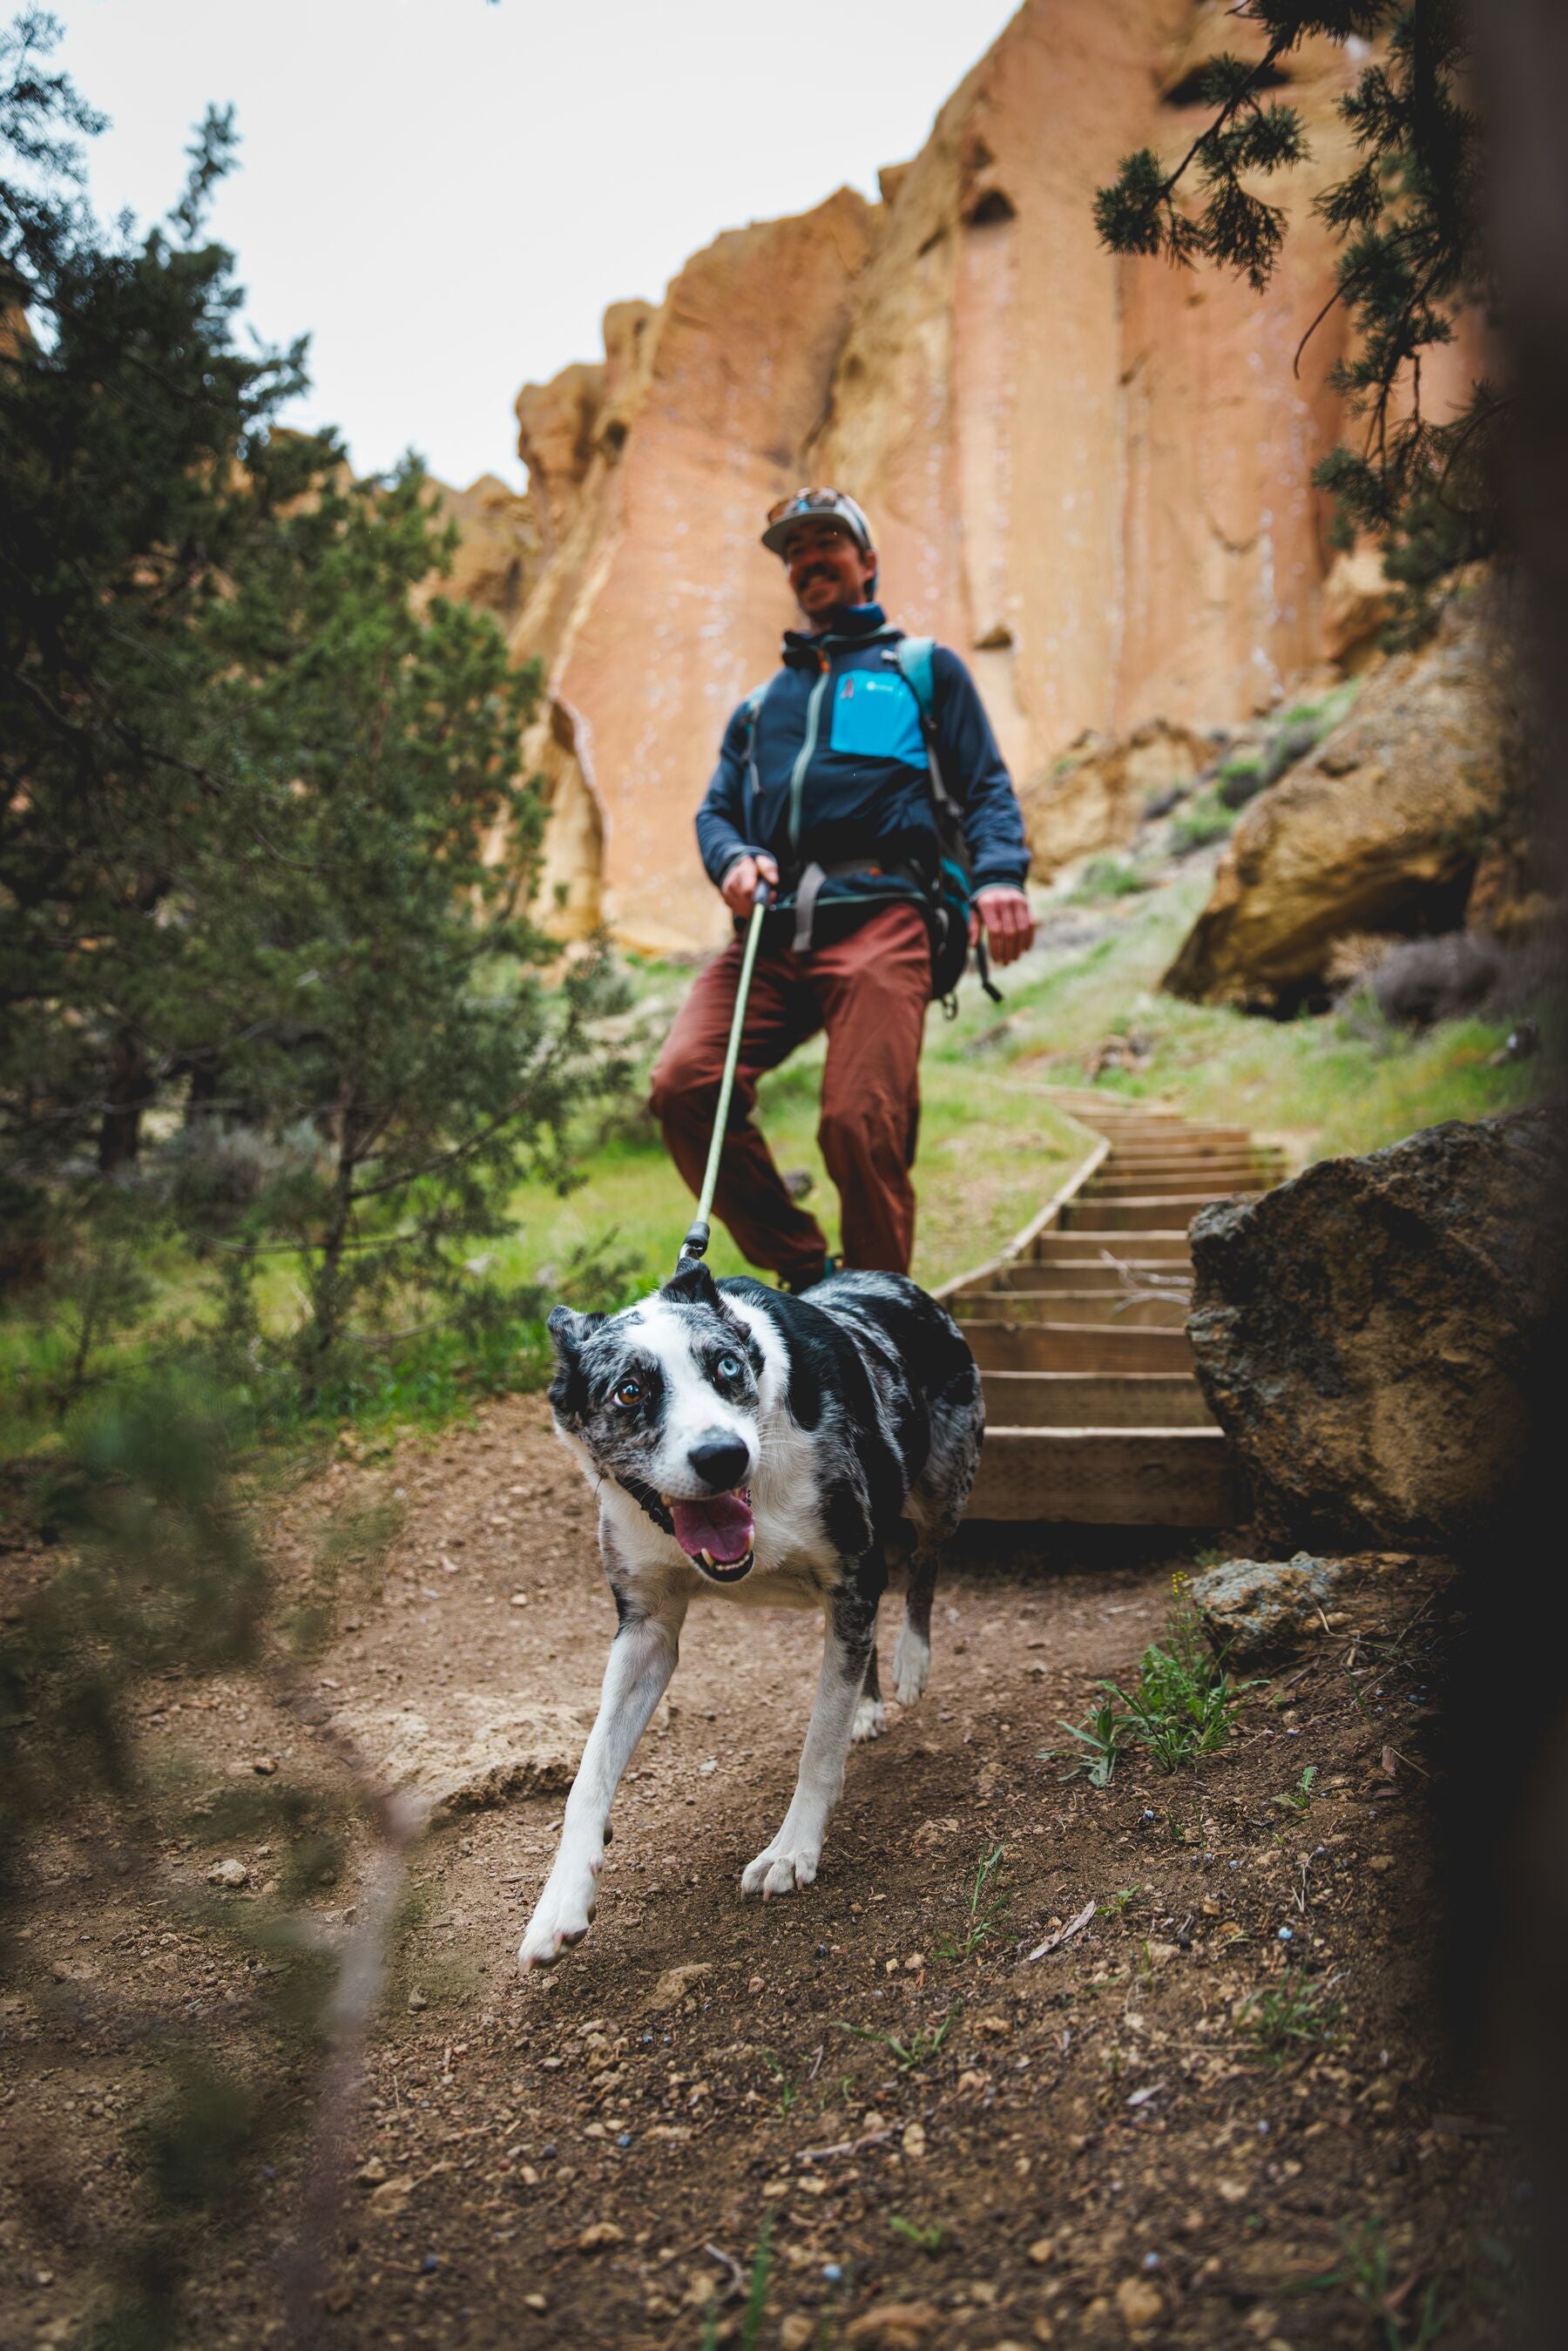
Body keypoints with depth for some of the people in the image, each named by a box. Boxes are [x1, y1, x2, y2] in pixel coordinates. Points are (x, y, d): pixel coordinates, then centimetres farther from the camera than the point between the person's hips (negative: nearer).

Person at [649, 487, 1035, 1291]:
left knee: (863, 1124, -20)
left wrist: (1000, 874, -9)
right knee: (684, 1083, -19)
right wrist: (733, 857, -1)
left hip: (877, 915, -4)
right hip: (772, 926, 4)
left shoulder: (926, 669, 23)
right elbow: (716, 809, 25)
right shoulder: (760, 704, 34)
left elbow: (986, 787, 12)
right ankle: (802, 1273, -5)